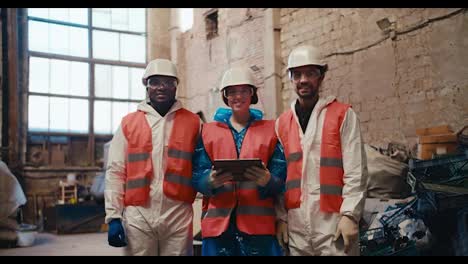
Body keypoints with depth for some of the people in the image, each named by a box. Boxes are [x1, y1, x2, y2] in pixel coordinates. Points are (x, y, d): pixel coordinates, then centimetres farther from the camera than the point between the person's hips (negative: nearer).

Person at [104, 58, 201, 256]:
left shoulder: (193, 122, 6)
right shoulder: (128, 123, 6)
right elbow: (116, 172, 4)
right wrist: (113, 216, -1)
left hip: (179, 216, 0)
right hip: (137, 216, 0)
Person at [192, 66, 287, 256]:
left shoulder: (270, 129, 9)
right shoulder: (208, 131, 11)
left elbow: (281, 179, 4)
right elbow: (197, 177, 5)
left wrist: (267, 180, -18)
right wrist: (212, 180, -16)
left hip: (259, 223, 0)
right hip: (218, 223, 1)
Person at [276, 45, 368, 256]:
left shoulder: (343, 115, 2)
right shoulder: (282, 123, 12)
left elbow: (356, 171, -4)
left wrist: (349, 215, -11)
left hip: (333, 222, -3)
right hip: (296, 225, 4)